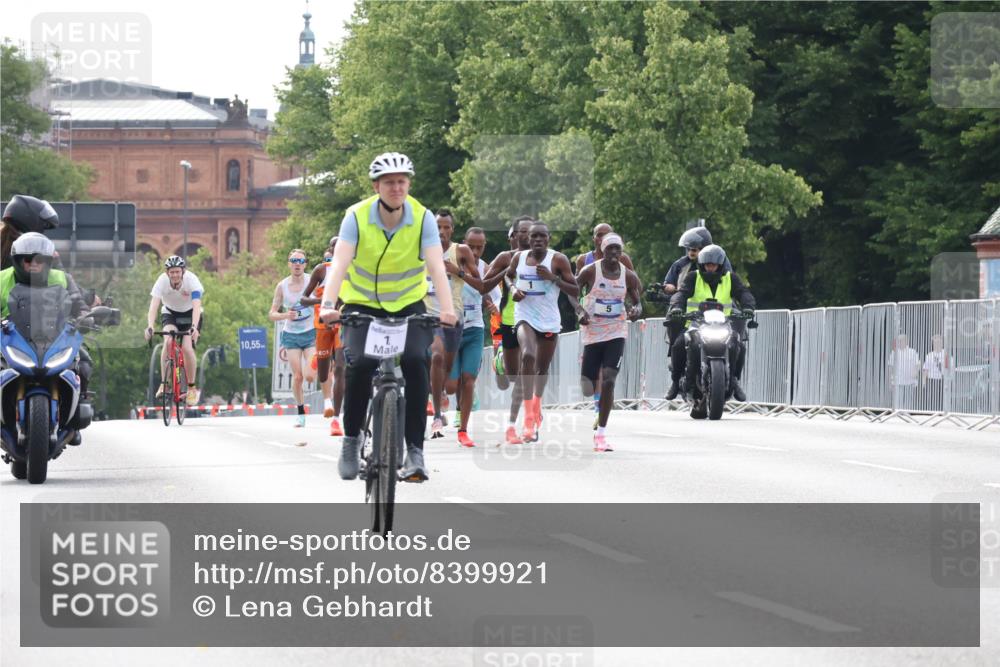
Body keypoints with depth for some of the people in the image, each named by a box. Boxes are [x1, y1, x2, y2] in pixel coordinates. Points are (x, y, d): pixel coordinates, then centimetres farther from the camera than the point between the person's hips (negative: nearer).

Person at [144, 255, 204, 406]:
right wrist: (150, 327, -51)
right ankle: (164, 384, -18)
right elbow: (154, 305, -35)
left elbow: (196, 306, -39)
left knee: (187, 348, -20)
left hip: (190, 315, -1)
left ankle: (192, 387, -1)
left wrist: (194, 327, -55)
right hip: (170, 313, 1)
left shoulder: (191, 280, -29)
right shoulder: (162, 281, -26)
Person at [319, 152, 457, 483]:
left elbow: (436, 266, -25)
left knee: (415, 361, -24)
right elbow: (340, 263, -26)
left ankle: (415, 449, -17)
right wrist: (328, 304, -43)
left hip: (408, 305, 1)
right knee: (360, 363, -24)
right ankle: (351, 440, -4)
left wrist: (446, 307, -42)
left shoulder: (422, 218, -14)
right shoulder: (357, 217, -15)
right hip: (362, 304, 0)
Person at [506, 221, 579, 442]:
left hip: (549, 319, 1)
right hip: (525, 316, 0)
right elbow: (507, 278, 22)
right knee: (528, 356, -27)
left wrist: (553, 277, -19)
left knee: (543, 367, 15)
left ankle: (536, 406, 46)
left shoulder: (558, 260, -5)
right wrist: (513, 291, 0)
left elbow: (575, 291, -6)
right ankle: (529, 418, -32)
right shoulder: (518, 258, 3)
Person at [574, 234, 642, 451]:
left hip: (616, 333, 1)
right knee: (588, 389, 0)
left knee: (608, 381, -14)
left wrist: (636, 310, -13)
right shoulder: (590, 271, -5)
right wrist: (580, 311, -20)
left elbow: (637, 302, 11)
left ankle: (601, 434, -8)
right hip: (592, 333, -1)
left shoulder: (628, 276, 2)